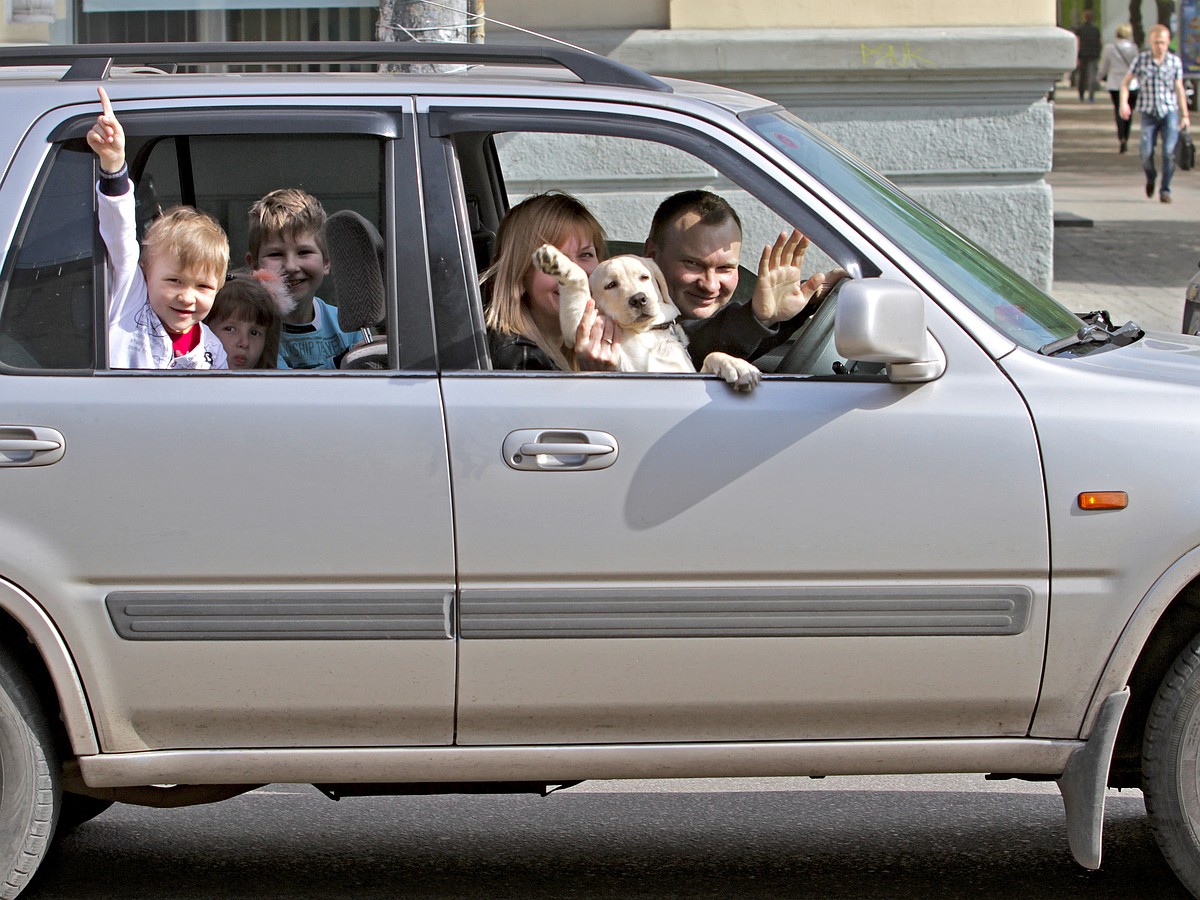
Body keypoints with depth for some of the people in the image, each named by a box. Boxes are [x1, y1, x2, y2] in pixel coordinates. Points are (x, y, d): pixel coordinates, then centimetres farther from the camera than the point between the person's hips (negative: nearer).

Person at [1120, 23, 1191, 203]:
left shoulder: (1175, 61, 3)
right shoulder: (1141, 59, 1)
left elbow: (1179, 89, 10)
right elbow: (1126, 82, 8)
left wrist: (1185, 115, 10)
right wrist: (1124, 103, -7)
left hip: (1170, 111, 0)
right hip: (1149, 113, 0)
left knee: (1169, 151, -13)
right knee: (1146, 152, -10)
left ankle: (1165, 190, -2)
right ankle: (1150, 178, 22)